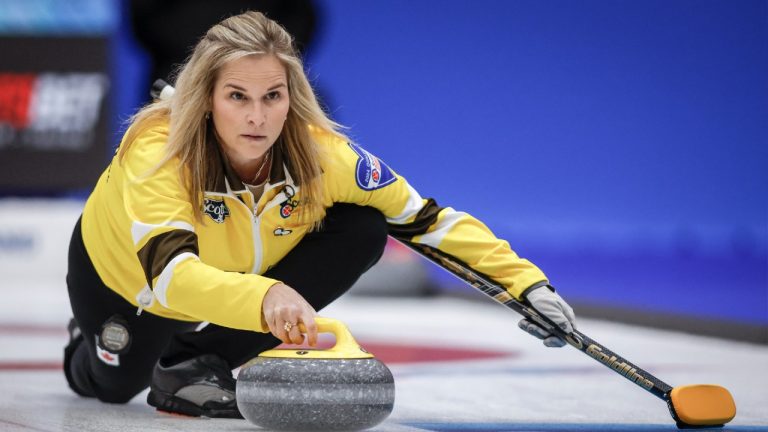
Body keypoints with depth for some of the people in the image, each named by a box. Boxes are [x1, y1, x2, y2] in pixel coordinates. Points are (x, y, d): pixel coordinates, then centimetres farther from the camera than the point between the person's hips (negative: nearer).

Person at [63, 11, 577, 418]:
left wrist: (526, 281, -31)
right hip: (129, 279, -2)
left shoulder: (321, 154, -31)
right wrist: (263, 297, -73)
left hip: (241, 272, 2)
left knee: (363, 230, -19)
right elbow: (170, 274, -55)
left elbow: (427, 219, -21)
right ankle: (88, 347, 38)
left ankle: (193, 360, -13)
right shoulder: (156, 150, -41)